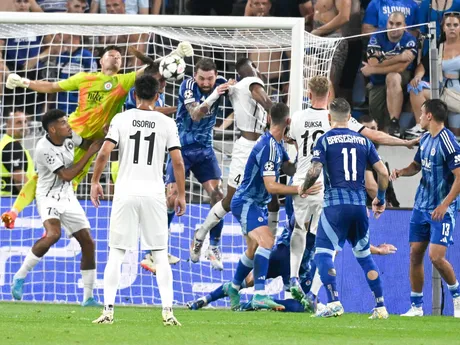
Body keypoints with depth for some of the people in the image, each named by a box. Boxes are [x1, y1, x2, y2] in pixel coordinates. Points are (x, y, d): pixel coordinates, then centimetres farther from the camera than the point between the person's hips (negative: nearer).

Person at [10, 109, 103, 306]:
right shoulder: (44, 149, -23)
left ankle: (88, 297, 12)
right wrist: (90, 153, -21)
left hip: (68, 198, 7)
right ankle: (20, 277, -17)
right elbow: (67, 175, -23)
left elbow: (88, 143, 17)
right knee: (53, 234, -33)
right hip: (49, 198, -7)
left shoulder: (69, 137, -3)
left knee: (88, 243, 2)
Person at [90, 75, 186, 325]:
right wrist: (181, 195, 7)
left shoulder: (121, 119, 0)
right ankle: (168, 311, -3)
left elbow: (104, 153, -7)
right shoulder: (167, 123, 2)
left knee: (116, 253, 5)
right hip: (154, 194, 0)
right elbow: (177, 161, -1)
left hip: (125, 193, 0)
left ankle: (108, 310, -2)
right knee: (160, 255, 5)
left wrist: (95, 182, 5)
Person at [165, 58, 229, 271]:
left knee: (218, 194, -8)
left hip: (205, 149, 3)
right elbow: (195, 114, -27)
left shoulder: (220, 85, -6)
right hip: (182, 148, -3)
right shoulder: (188, 85, -16)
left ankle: (214, 247, 4)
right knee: (172, 196, -10)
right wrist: (214, 96, -39)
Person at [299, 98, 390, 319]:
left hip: (335, 204, -4)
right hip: (359, 205, 4)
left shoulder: (325, 140, -1)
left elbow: (314, 171, -11)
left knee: (323, 253, -2)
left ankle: (334, 303, -19)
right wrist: (380, 199, 22)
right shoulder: (363, 141, 11)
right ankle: (380, 307, 13)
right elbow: (383, 172, 8)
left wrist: (303, 188, 10)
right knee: (364, 255, 16)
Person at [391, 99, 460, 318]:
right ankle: (416, 306, 12)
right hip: (421, 207, 8)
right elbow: (416, 166, 25)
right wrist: (401, 171, 3)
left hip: (441, 210, -8)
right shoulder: (425, 139, 10)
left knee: (436, 257, -15)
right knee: (415, 254, 5)